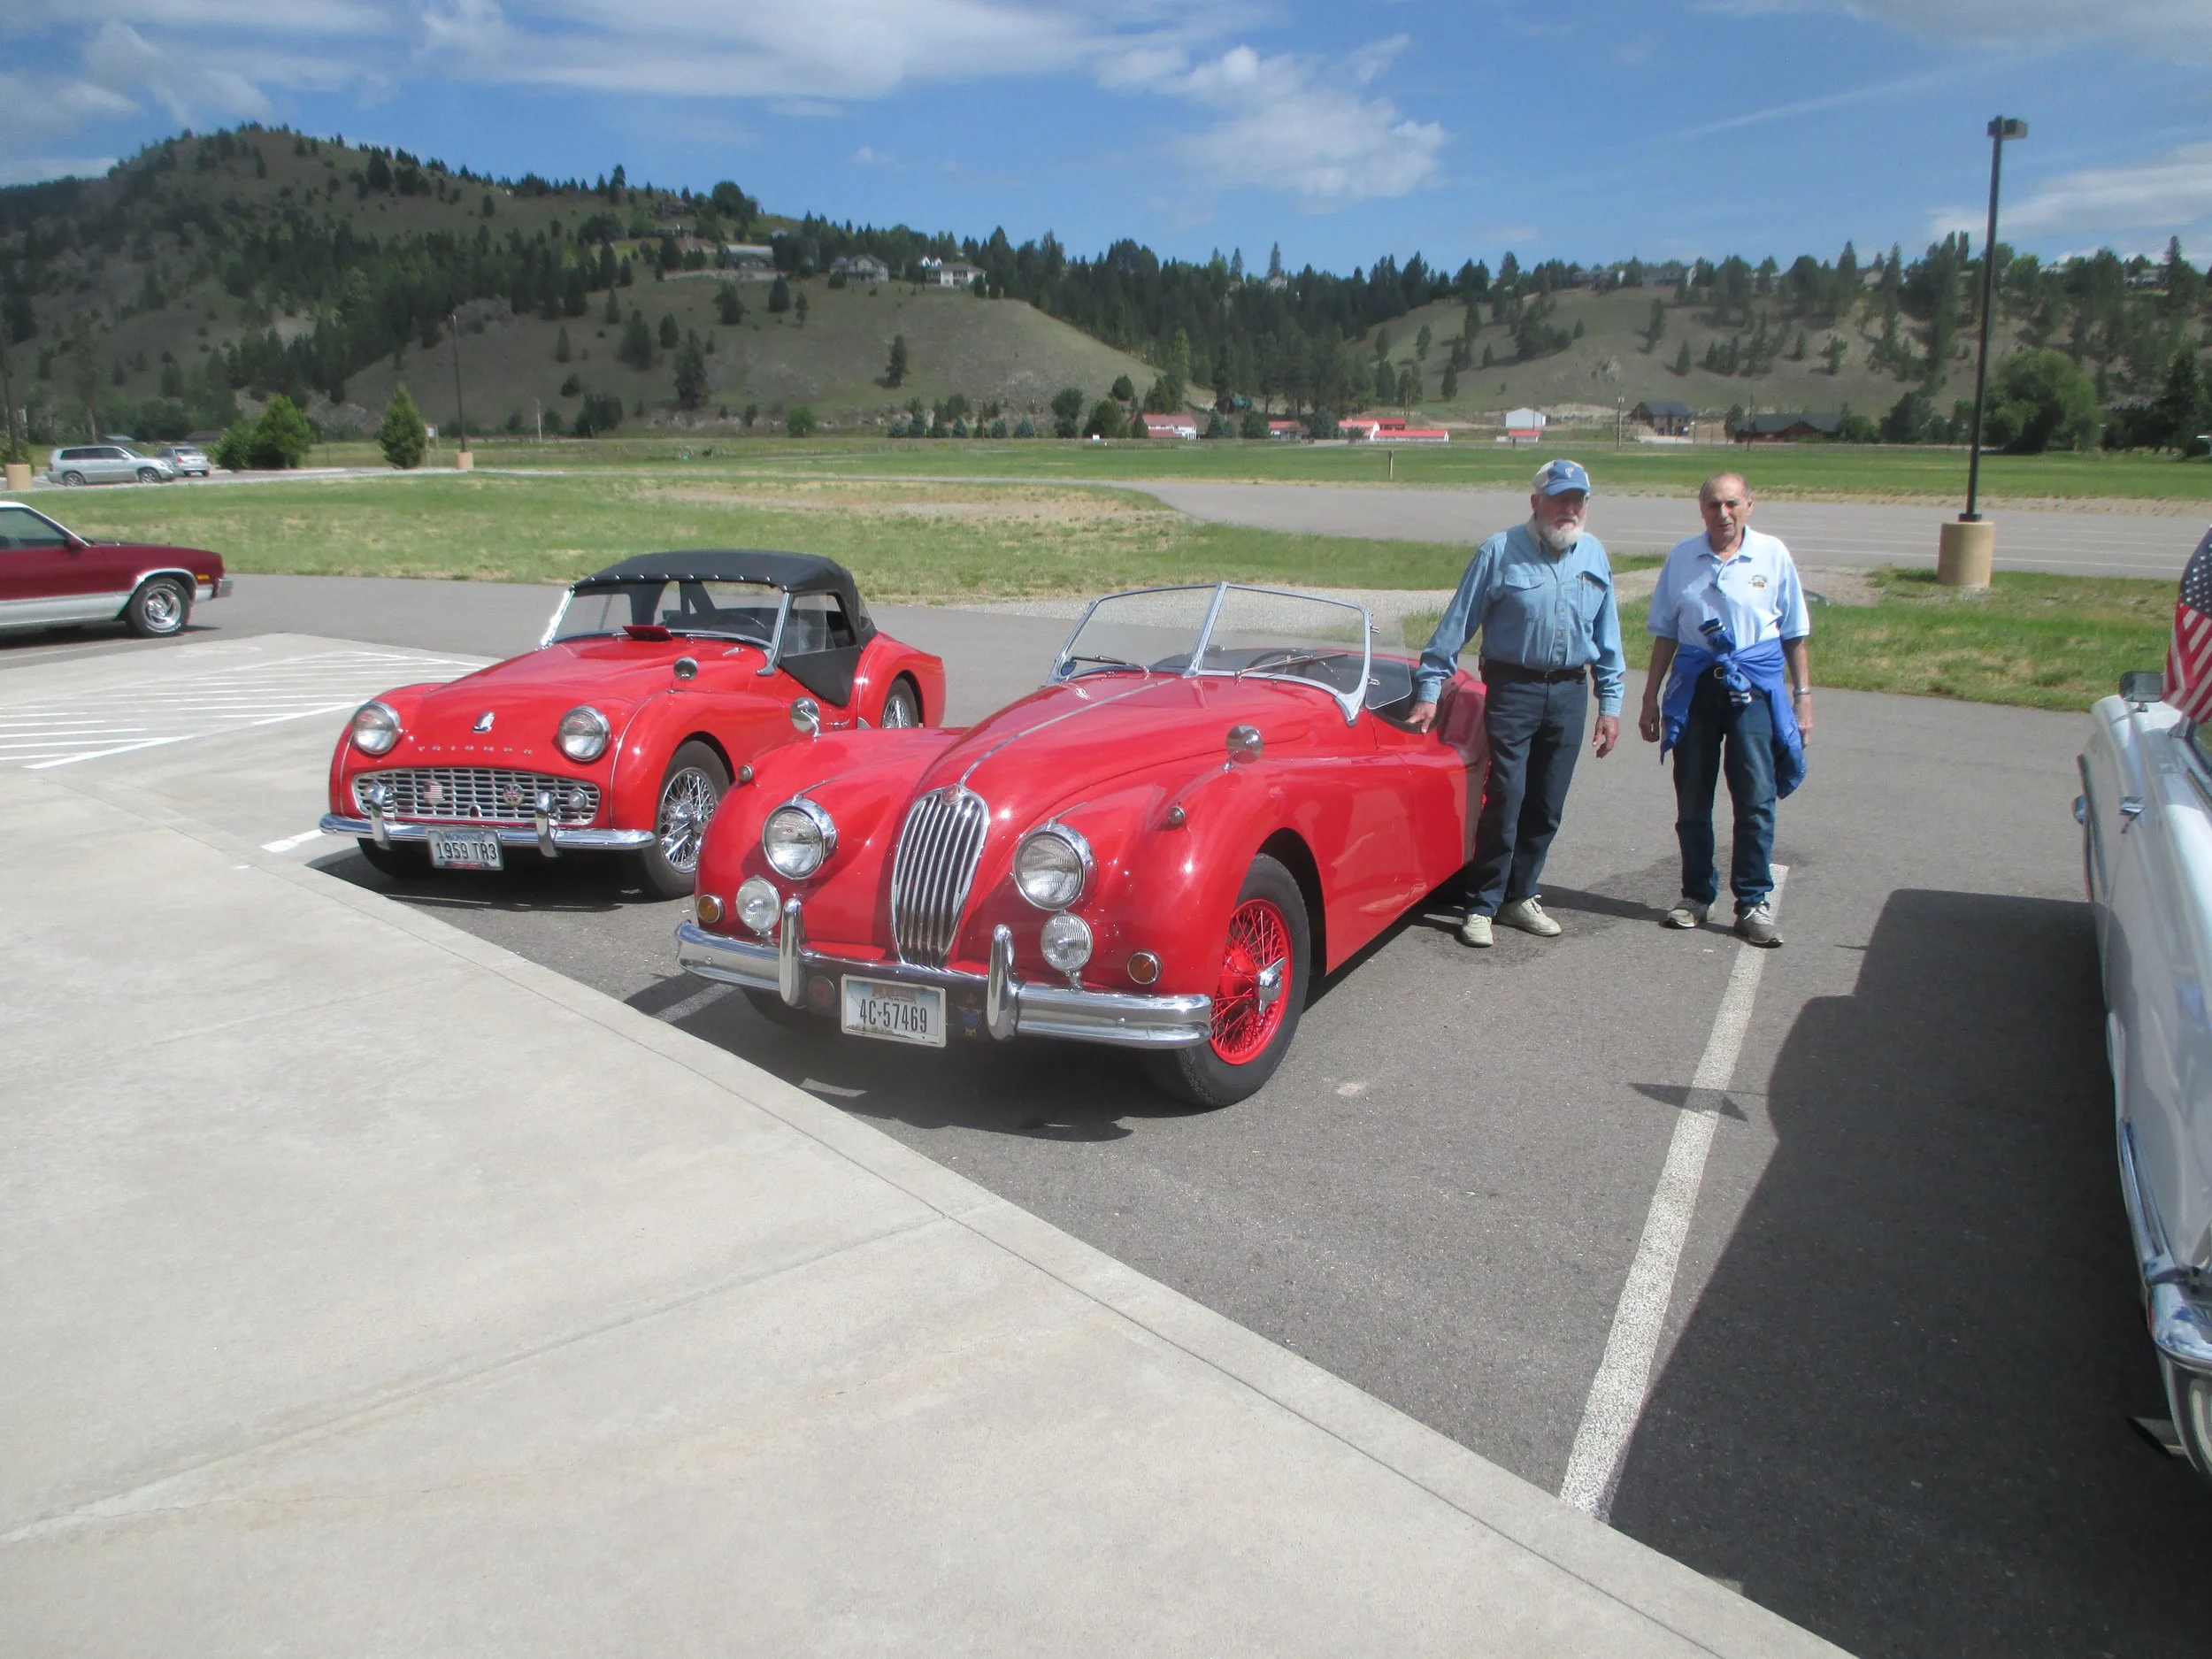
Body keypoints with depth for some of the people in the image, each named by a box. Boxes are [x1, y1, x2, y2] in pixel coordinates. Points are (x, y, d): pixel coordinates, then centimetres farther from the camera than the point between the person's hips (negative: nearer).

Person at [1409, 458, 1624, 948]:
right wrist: (1429, 690, -9)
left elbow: (1607, 636, 14)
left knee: (1546, 808, 9)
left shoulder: (1595, 556, 8)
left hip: (1570, 692, 5)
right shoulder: (1500, 552, -6)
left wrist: (1610, 703, 10)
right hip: (1513, 689, -4)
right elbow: (1457, 625, -5)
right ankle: (1482, 906, 2)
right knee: (1505, 801, -7)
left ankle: (1518, 896, 22)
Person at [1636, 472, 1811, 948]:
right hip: (1695, 682, 2)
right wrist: (1651, 696, 10)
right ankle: (1697, 895, 21)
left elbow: (1795, 633, 6)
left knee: (1756, 798, -5)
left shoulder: (1773, 555, 1)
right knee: (1692, 798, 7)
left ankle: (1754, 902, 4)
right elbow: (1665, 632, 12)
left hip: (1756, 684, -2)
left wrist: (1803, 695, 2)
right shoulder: (1682, 557, 5)